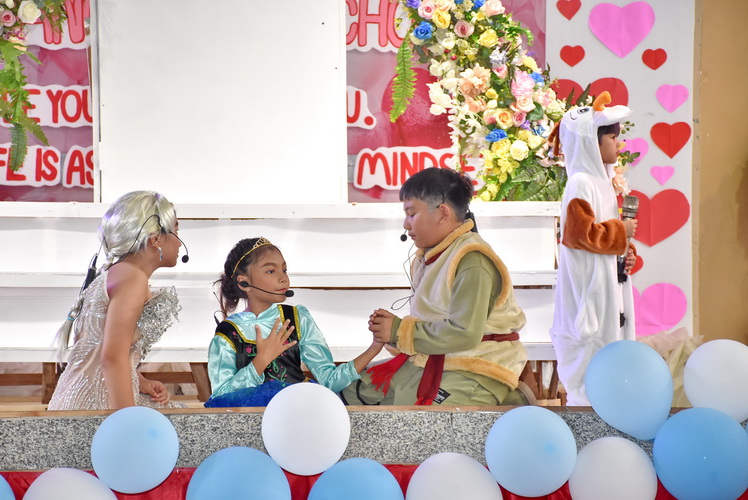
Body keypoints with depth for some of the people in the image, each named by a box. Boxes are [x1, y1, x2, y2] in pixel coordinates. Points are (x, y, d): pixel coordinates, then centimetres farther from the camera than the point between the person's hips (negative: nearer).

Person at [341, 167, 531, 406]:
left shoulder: (473, 261, -18)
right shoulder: (427, 257, 12)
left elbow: (464, 333, -26)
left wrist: (400, 331, -16)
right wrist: (391, 326, -2)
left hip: (475, 373, -10)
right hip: (427, 362, 10)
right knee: (351, 389, 14)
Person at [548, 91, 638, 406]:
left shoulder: (601, 180, 15)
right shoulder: (581, 183, -15)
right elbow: (580, 234, -24)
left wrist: (625, 252, 6)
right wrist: (620, 232, -13)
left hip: (607, 284, 10)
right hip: (589, 288, -10)